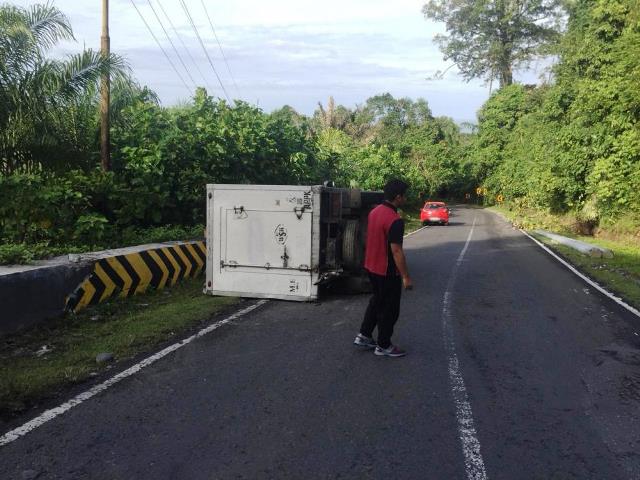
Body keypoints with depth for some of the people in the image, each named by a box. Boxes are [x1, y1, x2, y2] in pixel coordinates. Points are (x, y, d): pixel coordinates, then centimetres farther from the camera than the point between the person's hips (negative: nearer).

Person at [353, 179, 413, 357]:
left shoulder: (375, 211, 4)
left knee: (377, 301, 24)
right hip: (387, 271, -9)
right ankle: (383, 346, 18)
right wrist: (406, 277, -19)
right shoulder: (394, 220, -24)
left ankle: (364, 336, 29)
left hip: (371, 266, 9)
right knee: (390, 309, 6)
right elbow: (396, 251, -25)